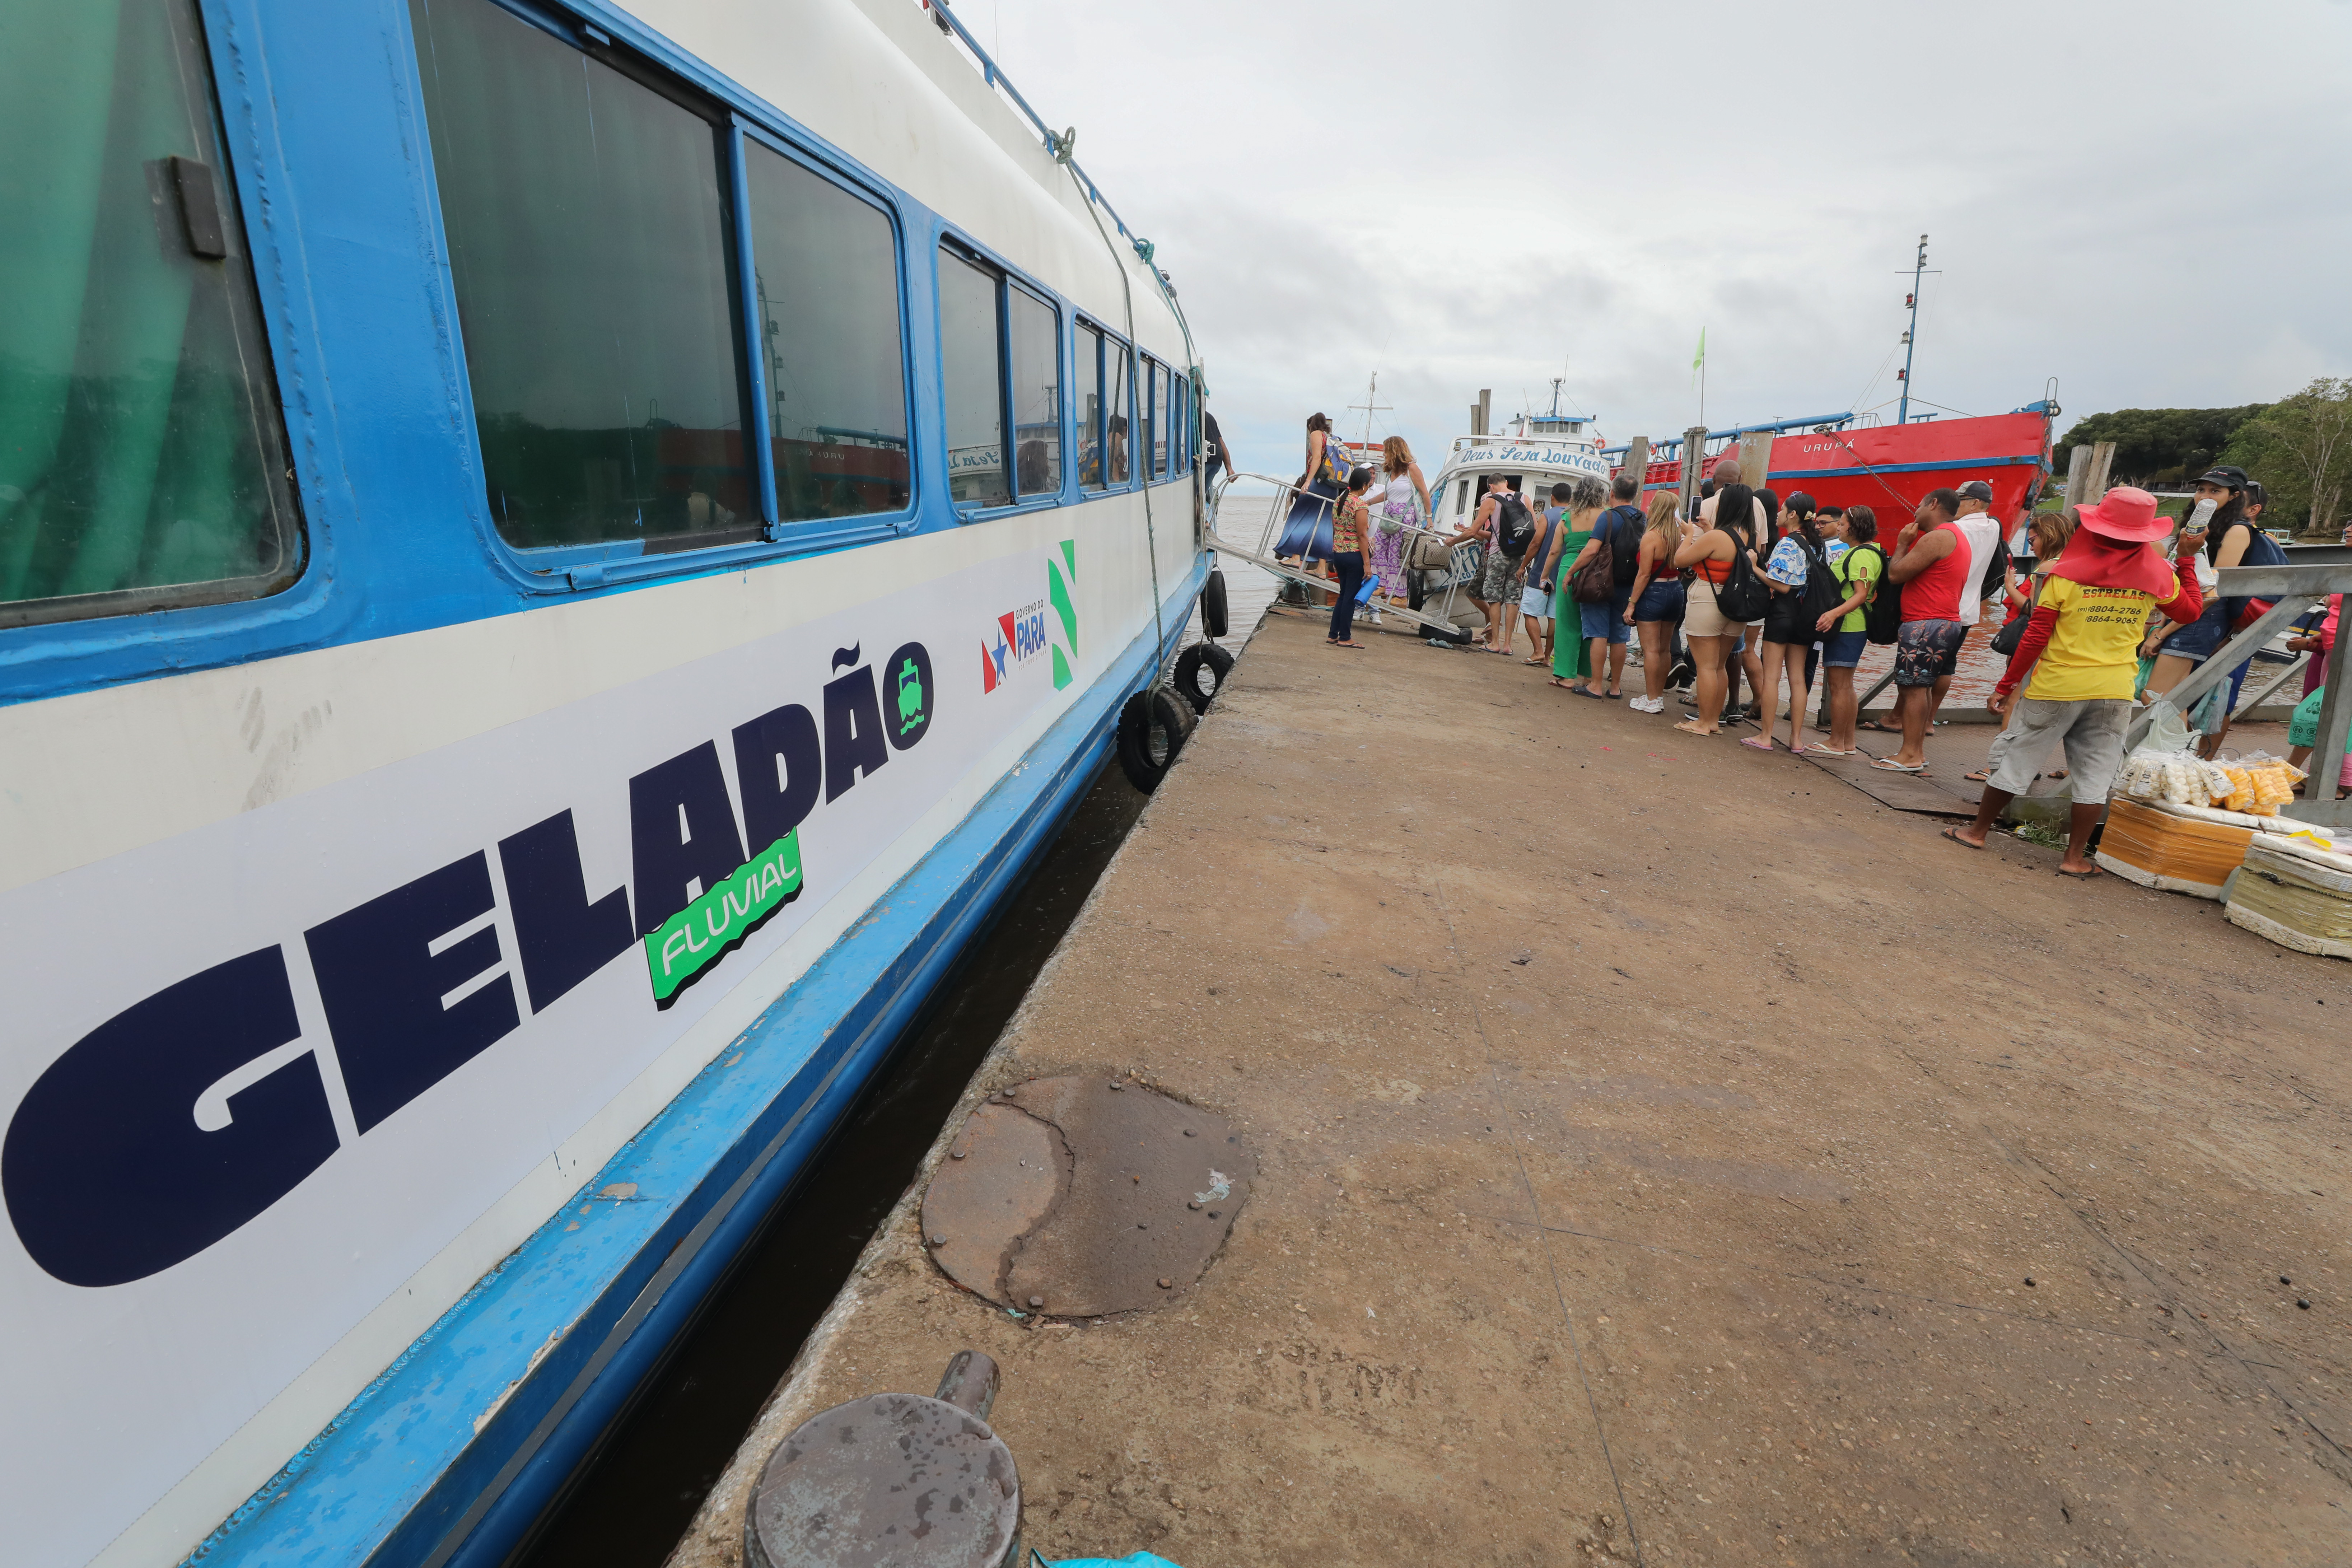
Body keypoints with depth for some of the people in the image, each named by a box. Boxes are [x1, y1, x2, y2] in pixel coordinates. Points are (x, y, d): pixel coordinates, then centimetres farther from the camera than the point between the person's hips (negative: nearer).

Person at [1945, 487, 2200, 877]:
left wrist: (2006, 686, -4)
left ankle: (1977, 831, 19)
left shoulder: (2066, 575, -10)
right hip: (2115, 691, 3)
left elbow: (2035, 638, -10)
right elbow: (2190, 612, 18)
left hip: (2056, 687, -2)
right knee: (2094, 774, 9)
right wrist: (2187, 560, 25)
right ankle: (2075, 858, 12)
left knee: (2016, 754, 9)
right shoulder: (2158, 574, -1)